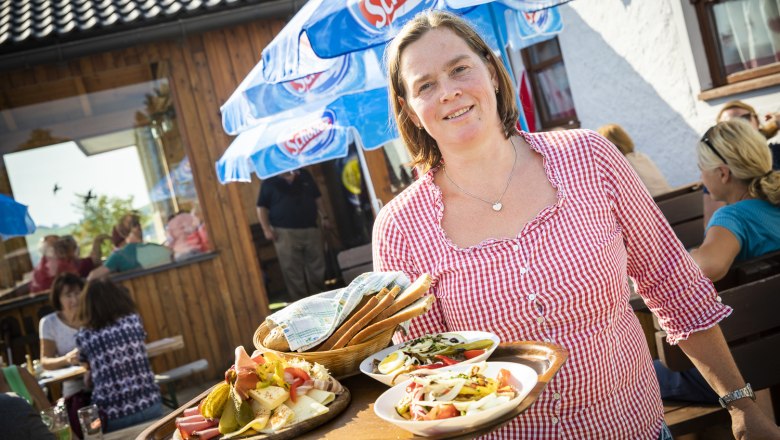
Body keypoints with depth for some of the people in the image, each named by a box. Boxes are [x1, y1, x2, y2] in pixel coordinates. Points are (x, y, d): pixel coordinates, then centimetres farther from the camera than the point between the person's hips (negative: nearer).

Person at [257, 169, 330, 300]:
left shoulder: (304, 175, 11)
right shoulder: (269, 182, 0)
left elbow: (317, 198, 18)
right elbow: (261, 207, -2)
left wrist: (324, 217, 12)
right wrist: (266, 229, -12)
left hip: (311, 229, 4)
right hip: (285, 233, -4)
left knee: (317, 267, 9)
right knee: (293, 271, -3)